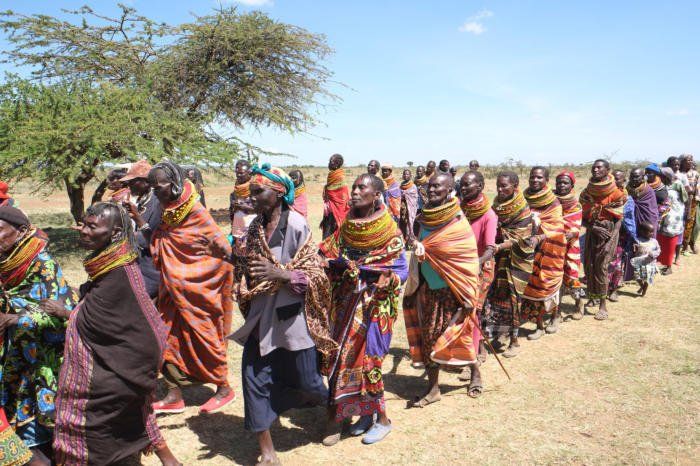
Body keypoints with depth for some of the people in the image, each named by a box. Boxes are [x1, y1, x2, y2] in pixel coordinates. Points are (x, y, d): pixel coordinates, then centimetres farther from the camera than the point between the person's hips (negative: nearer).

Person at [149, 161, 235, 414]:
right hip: (173, 291, 7)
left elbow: (222, 248, -17)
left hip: (197, 289, -7)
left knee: (204, 338, 4)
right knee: (169, 338, 8)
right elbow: (158, 252, 15)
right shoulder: (166, 212, 5)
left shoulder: (194, 211, -17)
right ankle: (174, 396, 20)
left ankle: (224, 389, 23)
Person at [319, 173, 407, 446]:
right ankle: (366, 413, 26)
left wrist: (389, 280, -26)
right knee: (346, 358, 8)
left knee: (366, 358, -4)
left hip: (375, 303, -5)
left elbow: (401, 269, -9)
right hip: (346, 301, 6)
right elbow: (331, 260, 7)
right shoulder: (346, 227, 6)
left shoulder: (390, 232, -8)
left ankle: (382, 419, 16)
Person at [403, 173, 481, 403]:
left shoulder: (457, 220, -12)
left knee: (456, 334, 3)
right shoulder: (424, 218, 4)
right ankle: (433, 388, 18)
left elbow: (468, 259, -11)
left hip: (451, 290, -5)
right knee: (428, 336, 7)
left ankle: (475, 372, 31)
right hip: (428, 289, 5)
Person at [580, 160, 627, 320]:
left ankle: (603, 304, 0)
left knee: (601, 266, -6)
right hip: (591, 232, 4)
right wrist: (594, 228, -12)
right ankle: (591, 296, 18)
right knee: (588, 265, 4)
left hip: (608, 233, -4)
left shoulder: (616, 193, -6)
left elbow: (617, 218, -4)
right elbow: (583, 217, 2)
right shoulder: (587, 192, 4)